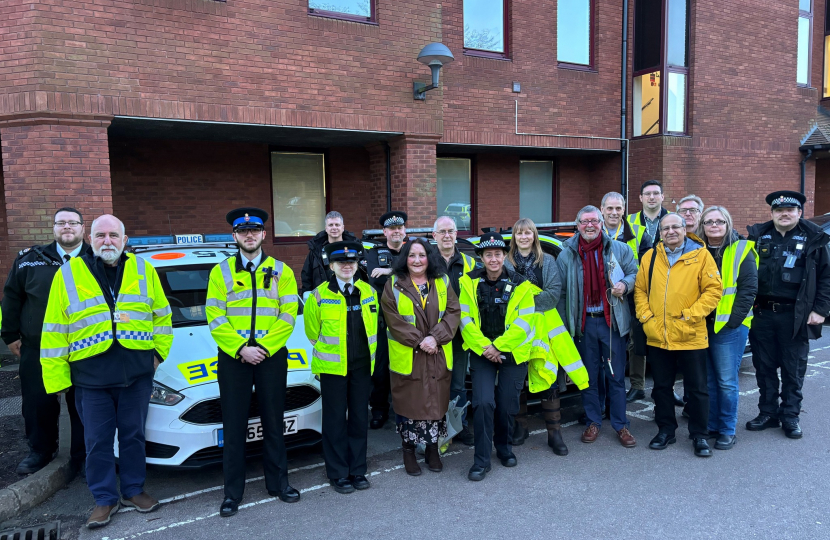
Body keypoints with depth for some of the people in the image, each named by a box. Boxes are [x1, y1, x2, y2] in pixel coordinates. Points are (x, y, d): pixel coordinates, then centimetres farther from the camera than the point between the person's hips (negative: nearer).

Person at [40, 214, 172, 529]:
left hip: (137, 373, 1)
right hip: (91, 377, -1)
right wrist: (56, 376, -3)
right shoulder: (69, 274, 0)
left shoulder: (142, 270, 3)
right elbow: (54, 332, 0)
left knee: (133, 435, 13)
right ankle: (105, 499, 24)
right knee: (98, 441, 8)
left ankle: (133, 490, 29)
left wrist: (159, 351, 4)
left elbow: (162, 315, 10)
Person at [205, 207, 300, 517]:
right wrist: (241, 348, -14)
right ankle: (233, 492, 18)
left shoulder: (281, 271, 4)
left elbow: (287, 316, -3)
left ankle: (277, 482, 26)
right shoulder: (220, 272, 4)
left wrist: (264, 347, -14)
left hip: (272, 357, 0)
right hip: (232, 358, 0)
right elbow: (215, 318, -3)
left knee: (273, 422, 11)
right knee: (234, 426, 6)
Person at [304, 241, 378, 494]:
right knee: (335, 420, 5)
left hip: (362, 366, 3)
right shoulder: (320, 295, -7)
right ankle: (338, 473, 17)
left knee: (360, 418, 11)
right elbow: (312, 332, 3)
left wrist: (365, 354, 13)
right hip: (332, 367, -3)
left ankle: (358, 470, 24)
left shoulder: (369, 292, 3)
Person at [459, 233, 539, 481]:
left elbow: (524, 322, -9)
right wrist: (483, 346, -13)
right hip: (481, 353, 0)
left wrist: (497, 346, -14)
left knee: (507, 405, 7)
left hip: (512, 353, 0)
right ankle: (481, 460, 2)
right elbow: (465, 318, -5)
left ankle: (504, 447, 34)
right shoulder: (470, 282, -3)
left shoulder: (519, 284, -5)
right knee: (483, 402, -11)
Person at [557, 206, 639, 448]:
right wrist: (563, 324, -1)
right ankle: (593, 422, 23)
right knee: (589, 376, 9)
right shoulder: (567, 254, 4)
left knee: (616, 375, 4)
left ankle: (621, 425, 16)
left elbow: (634, 273, 10)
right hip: (583, 323, 1)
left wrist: (625, 284, -13)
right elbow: (561, 292, 5)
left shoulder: (619, 249, 3)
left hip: (612, 321, -1)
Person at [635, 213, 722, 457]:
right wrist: (645, 316, -2)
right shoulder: (650, 257, 6)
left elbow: (713, 290, -6)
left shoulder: (701, 255, -4)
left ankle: (699, 435, 23)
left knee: (697, 388, 7)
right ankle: (666, 430, 29)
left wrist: (691, 315, -13)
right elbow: (640, 289, 10)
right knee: (661, 387, 14)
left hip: (690, 336, -3)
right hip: (657, 336, 3)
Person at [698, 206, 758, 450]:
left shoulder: (742, 251, -2)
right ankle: (711, 425, 21)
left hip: (730, 326, -4)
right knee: (708, 380, 10)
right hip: (702, 325, 5)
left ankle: (727, 430, 11)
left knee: (727, 381, -1)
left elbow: (749, 289, -7)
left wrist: (733, 320, -13)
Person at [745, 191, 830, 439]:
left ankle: (790, 416, 20)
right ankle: (767, 413, 23)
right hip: (761, 314, 2)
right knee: (764, 367, 10)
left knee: (793, 370, 7)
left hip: (795, 316, -2)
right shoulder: (758, 236, 6)